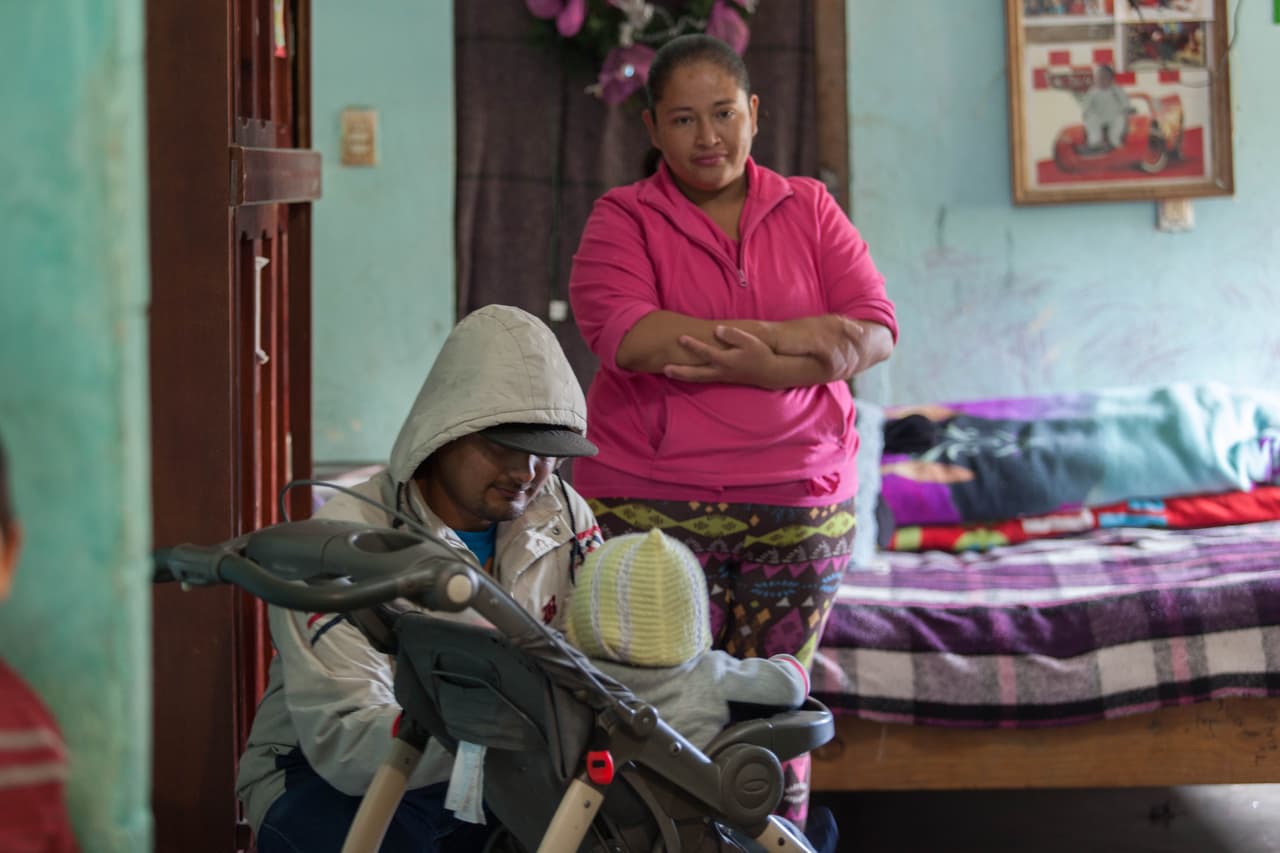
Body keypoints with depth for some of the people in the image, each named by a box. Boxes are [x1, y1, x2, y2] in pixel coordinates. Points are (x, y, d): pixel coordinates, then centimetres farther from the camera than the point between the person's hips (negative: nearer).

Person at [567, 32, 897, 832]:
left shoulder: (809, 209, 12)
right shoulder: (623, 218, 5)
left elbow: (875, 330, 0)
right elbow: (624, 333, -14)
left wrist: (748, 365, -15)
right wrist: (792, 336, -14)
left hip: (796, 502, 2)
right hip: (652, 505, -2)